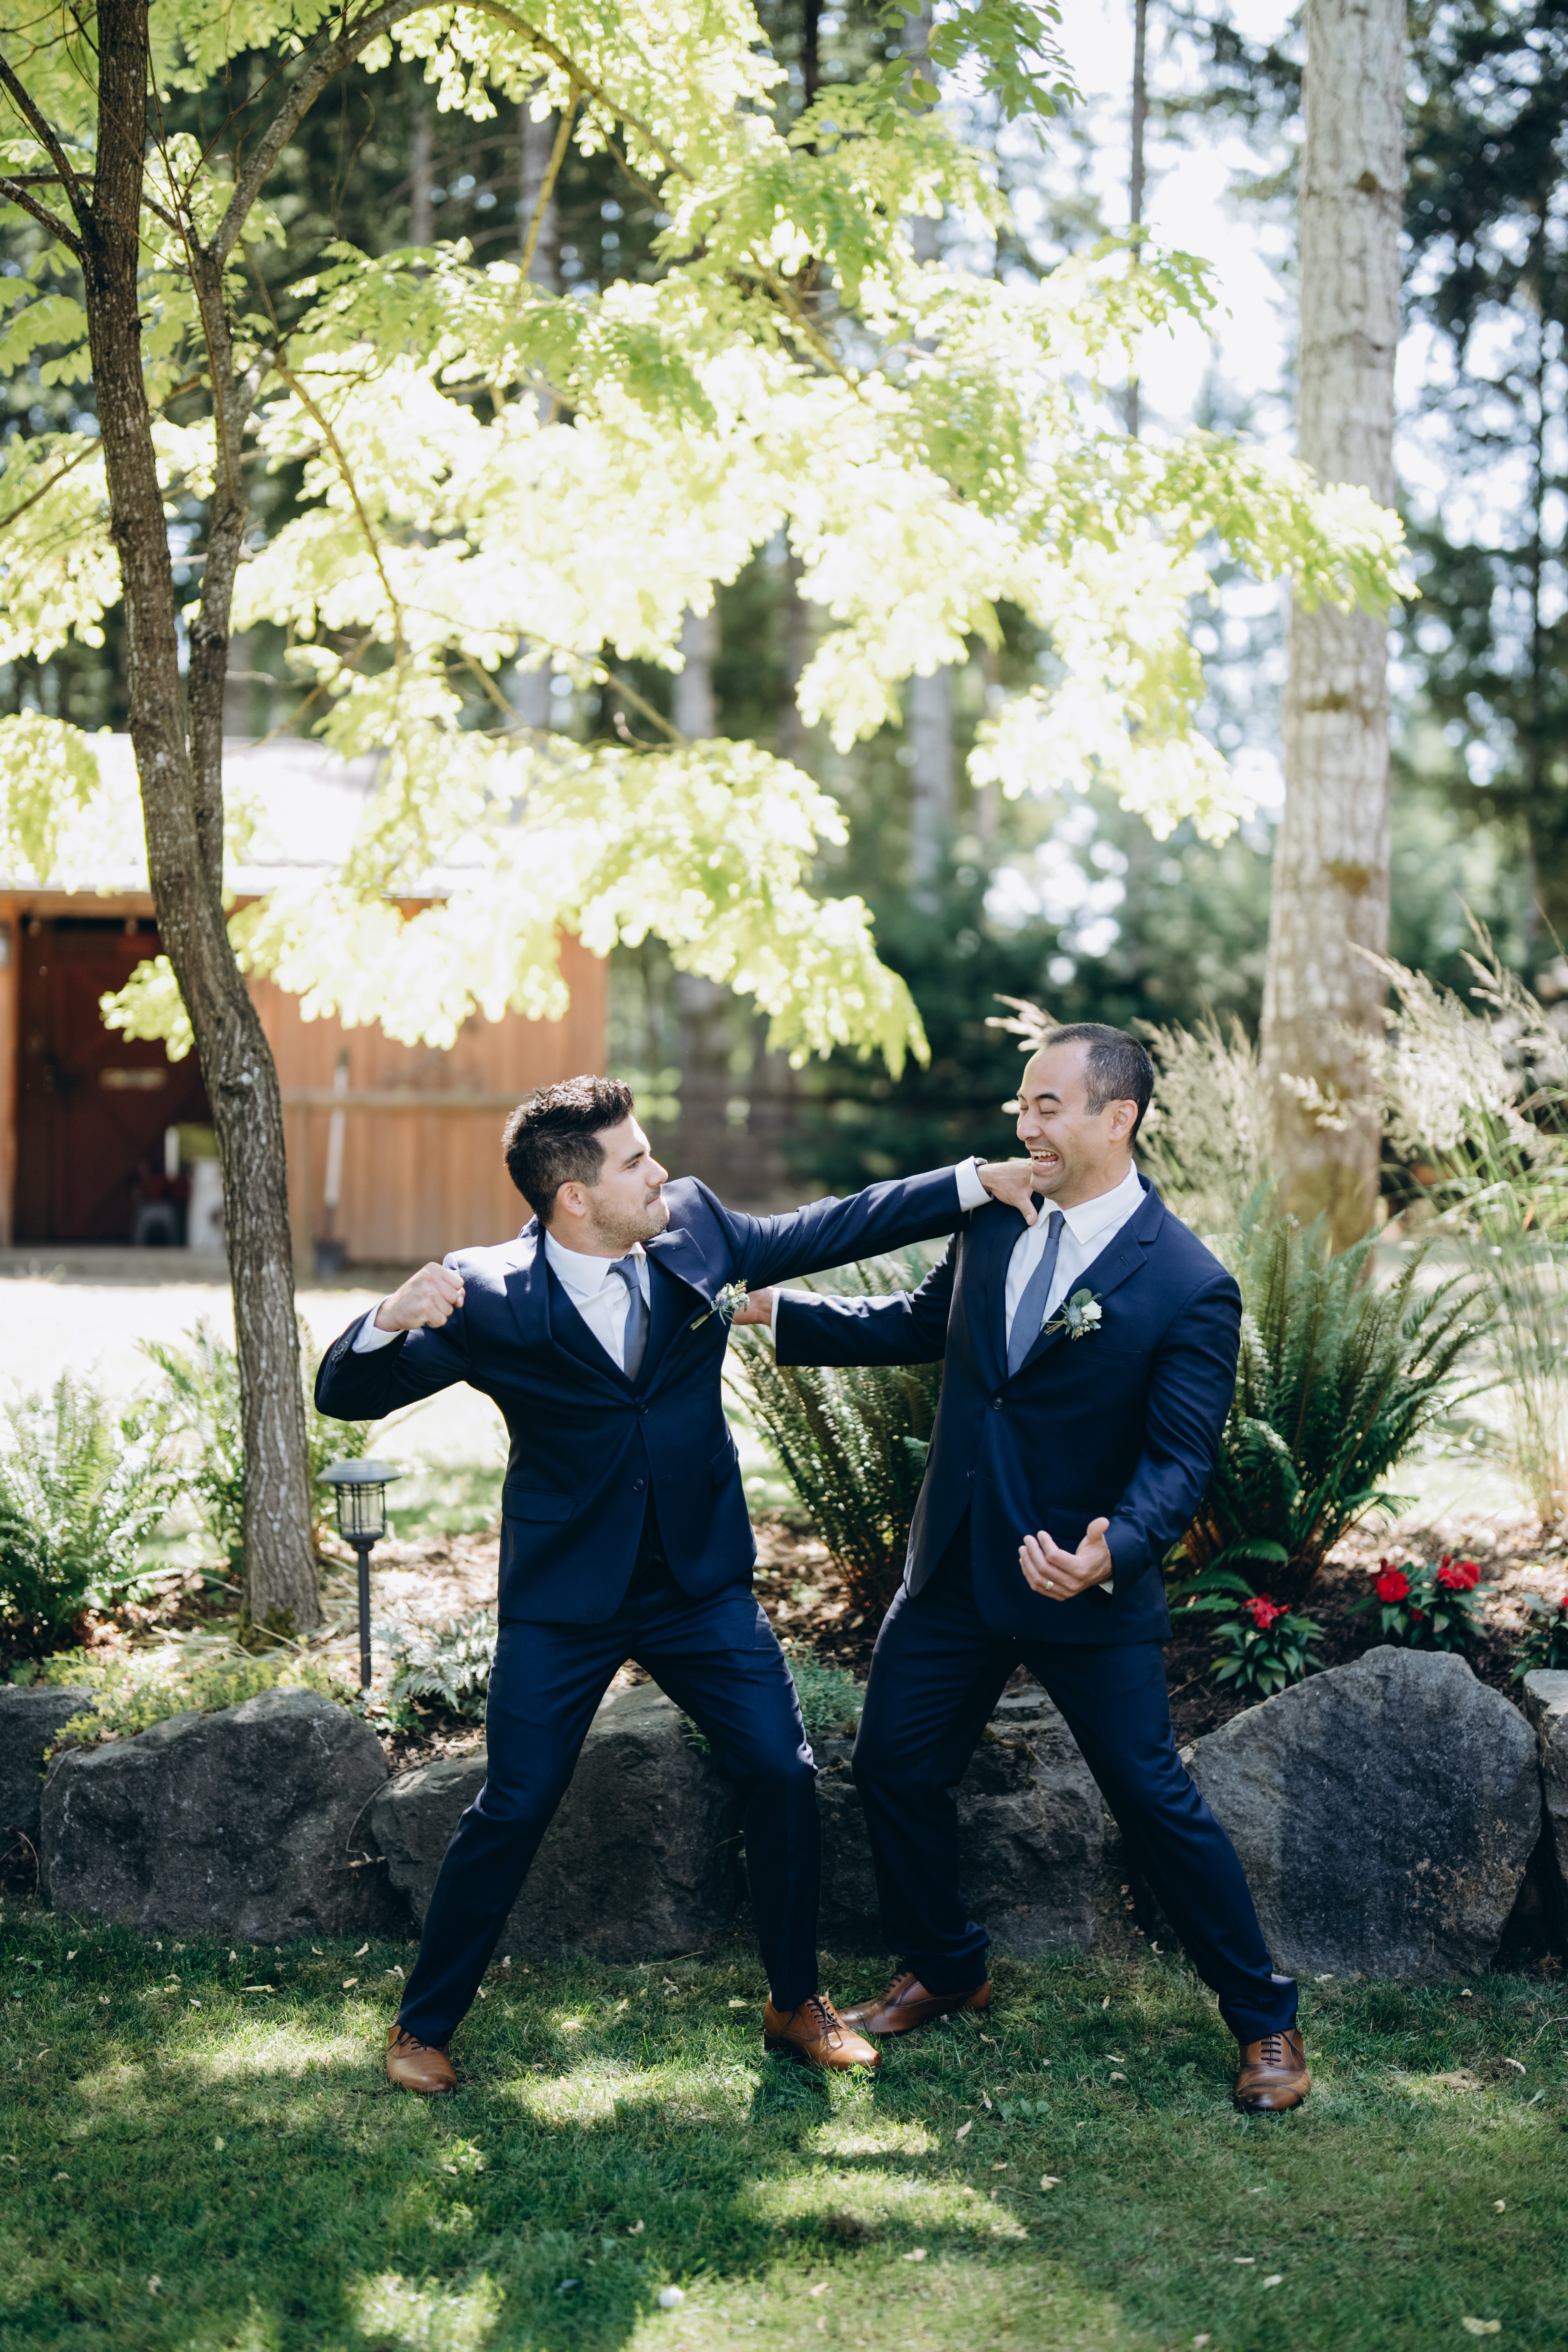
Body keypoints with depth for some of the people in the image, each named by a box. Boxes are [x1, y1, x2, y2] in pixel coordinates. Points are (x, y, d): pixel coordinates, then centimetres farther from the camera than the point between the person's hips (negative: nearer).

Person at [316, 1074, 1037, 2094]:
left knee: (785, 1775, 2)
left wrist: (980, 1181, 5)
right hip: (564, 1599, -4)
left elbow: (831, 1229, 7)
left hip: (701, 1581, 4)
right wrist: (393, 1319, -39)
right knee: (514, 1809, -1)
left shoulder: (694, 1227, -6)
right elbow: (347, 1394, -16)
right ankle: (424, 2026, 18)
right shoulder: (489, 1299, -18)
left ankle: (797, 2002, 22)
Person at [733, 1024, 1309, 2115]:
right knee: (895, 1765, 11)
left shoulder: (1189, 1287, -16)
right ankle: (944, 1972, 35)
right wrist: (779, 1311, 13)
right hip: (957, 1571, 6)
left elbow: (1180, 1459, -17)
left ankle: (1266, 2022, 17)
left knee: (1155, 1799, 0)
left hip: (1090, 1584, -6)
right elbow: (926, 1324, 18)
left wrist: (1114, 1547, -36)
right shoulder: (996, 1219, 1)